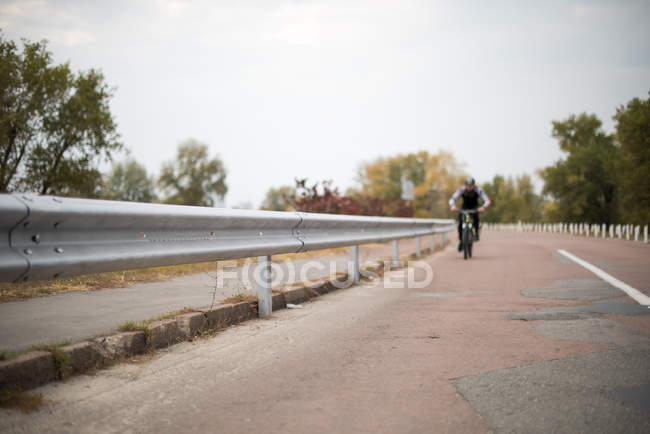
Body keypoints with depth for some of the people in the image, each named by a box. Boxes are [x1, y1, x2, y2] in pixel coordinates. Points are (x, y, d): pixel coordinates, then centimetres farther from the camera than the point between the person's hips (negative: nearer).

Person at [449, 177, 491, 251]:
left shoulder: (478, 191, -27)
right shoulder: (461, 190, -26)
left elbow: (487, 201, -33)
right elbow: (452, 199, -33)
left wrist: (483, 207, -54)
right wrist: (453, 206, -55)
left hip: (474, 207, -1)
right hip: (464, 207, 1)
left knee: (475, 215, -36)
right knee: (460, 223, -22)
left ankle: (476, 233, -17)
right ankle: (461, 241, -1)